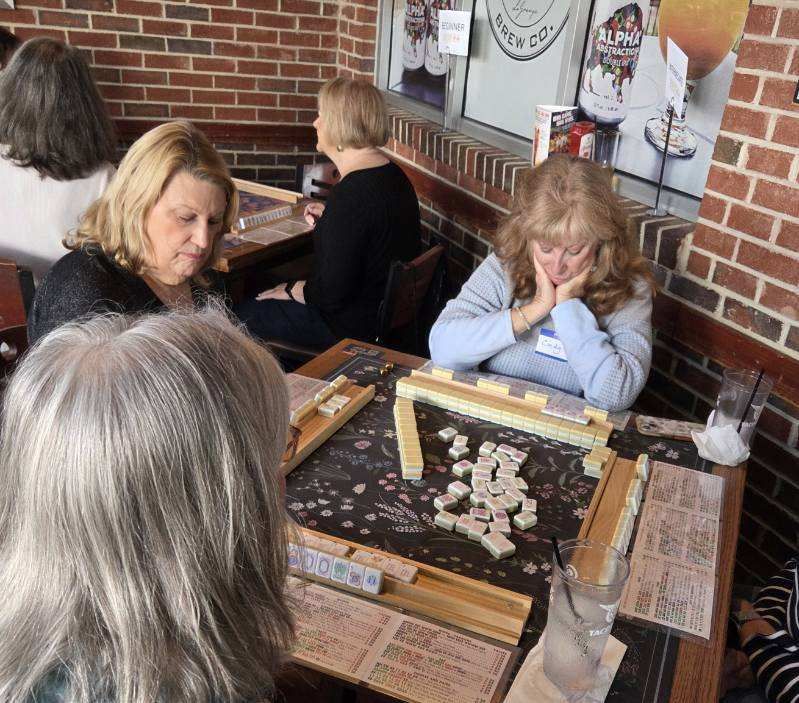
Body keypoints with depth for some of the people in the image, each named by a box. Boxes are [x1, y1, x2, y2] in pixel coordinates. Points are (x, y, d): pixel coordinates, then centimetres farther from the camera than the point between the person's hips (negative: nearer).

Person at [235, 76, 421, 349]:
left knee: (241, 315, 4)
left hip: (355, 326, -10)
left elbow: (331, 294, -27)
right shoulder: (393, 174, 3)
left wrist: (292, 290, -9)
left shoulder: (350, 193, -28)